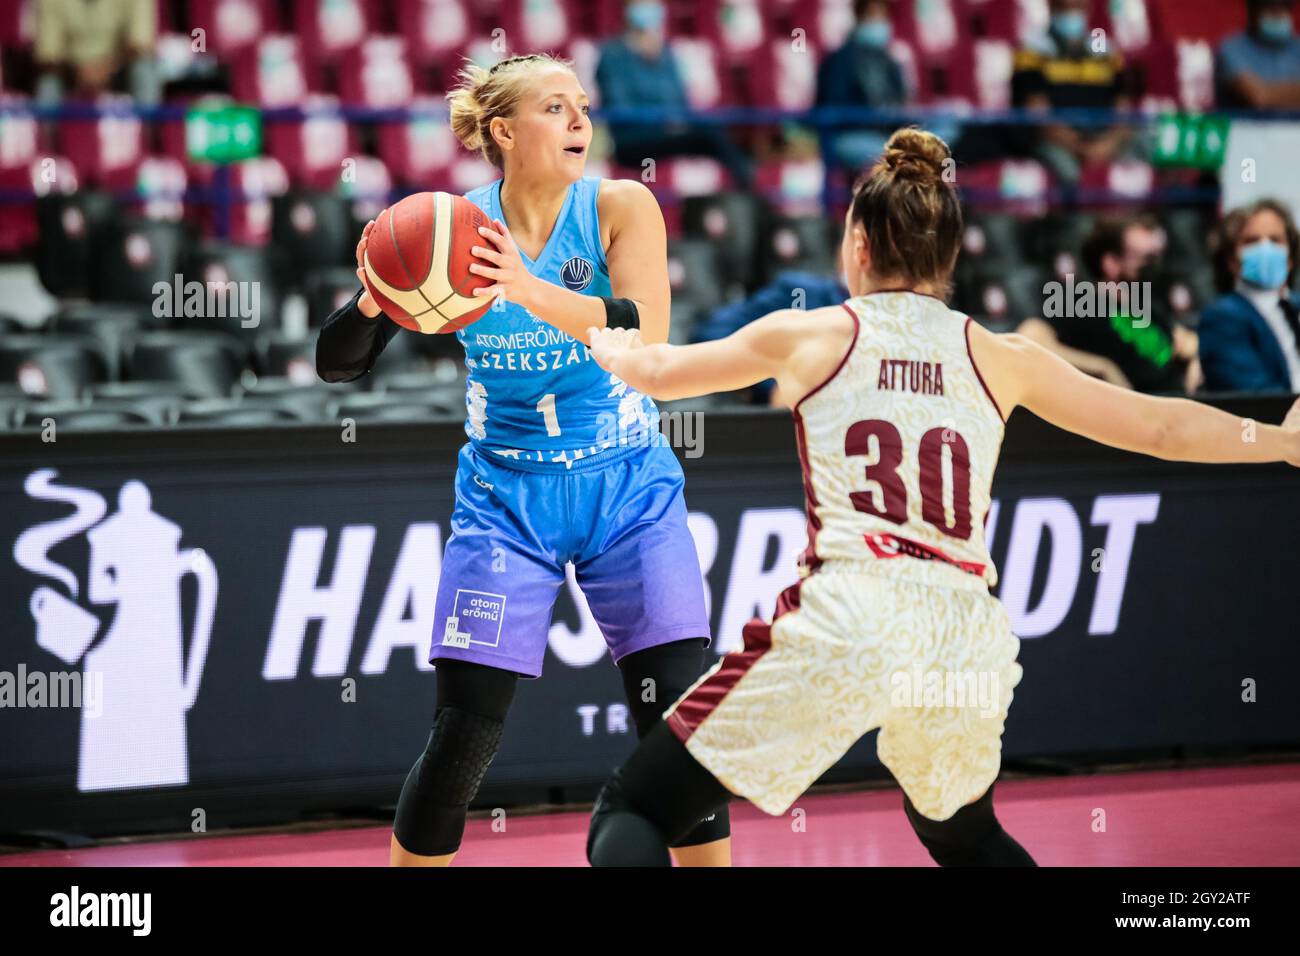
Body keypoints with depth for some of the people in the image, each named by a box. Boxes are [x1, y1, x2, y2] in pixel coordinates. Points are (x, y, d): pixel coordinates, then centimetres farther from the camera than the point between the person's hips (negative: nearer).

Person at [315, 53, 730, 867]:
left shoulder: (619, 207, -9)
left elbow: (647, 335, -25)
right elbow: (339, 365, -8)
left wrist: (528, 289, -40)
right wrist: (375, 297, -30)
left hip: (630, 491, 0)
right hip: (506, 497, 0)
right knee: (463, 736, -5)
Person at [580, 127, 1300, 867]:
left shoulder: (810, 336, 10)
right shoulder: (999, 359, 15)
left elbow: (655, 372, 25)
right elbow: (1161, 427, 21)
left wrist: (604, 339, 47)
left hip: (846, 623, -4)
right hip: (968, 635, 4)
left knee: (632, 816, 1)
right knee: (963, 835, 33)